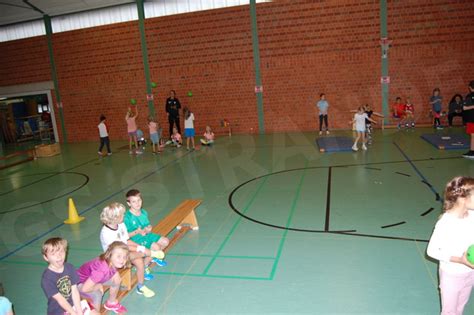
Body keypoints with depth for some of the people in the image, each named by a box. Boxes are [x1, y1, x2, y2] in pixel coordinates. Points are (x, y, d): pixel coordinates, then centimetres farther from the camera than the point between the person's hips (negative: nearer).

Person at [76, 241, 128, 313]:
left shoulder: (112, 262, -19)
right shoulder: (102, 270, -43)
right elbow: (85, 289, -41)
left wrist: (116, 275, -14)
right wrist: (98, 286, -23)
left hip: (92, 278, 8)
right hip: (80, 283, -8)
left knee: (117, 281, 4)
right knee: (97, 294, -32)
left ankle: (111, 303, 28)